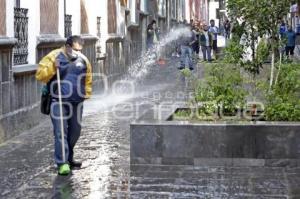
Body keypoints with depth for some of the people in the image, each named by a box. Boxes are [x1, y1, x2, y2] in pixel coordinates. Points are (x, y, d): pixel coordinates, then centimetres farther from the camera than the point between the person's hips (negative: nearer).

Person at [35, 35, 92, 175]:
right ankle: (62, 163, -11)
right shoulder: (53, 57, -5)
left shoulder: (83, 60, 9)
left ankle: (69, 158, 30)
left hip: (77, 103, 5)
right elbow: (40, 74, -9)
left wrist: (86, 94, 13)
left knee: (75, 131, 13)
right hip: (59, 102, -5)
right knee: (60, 132, -11)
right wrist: (53, 68, -22)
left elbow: (88, 79, 20)